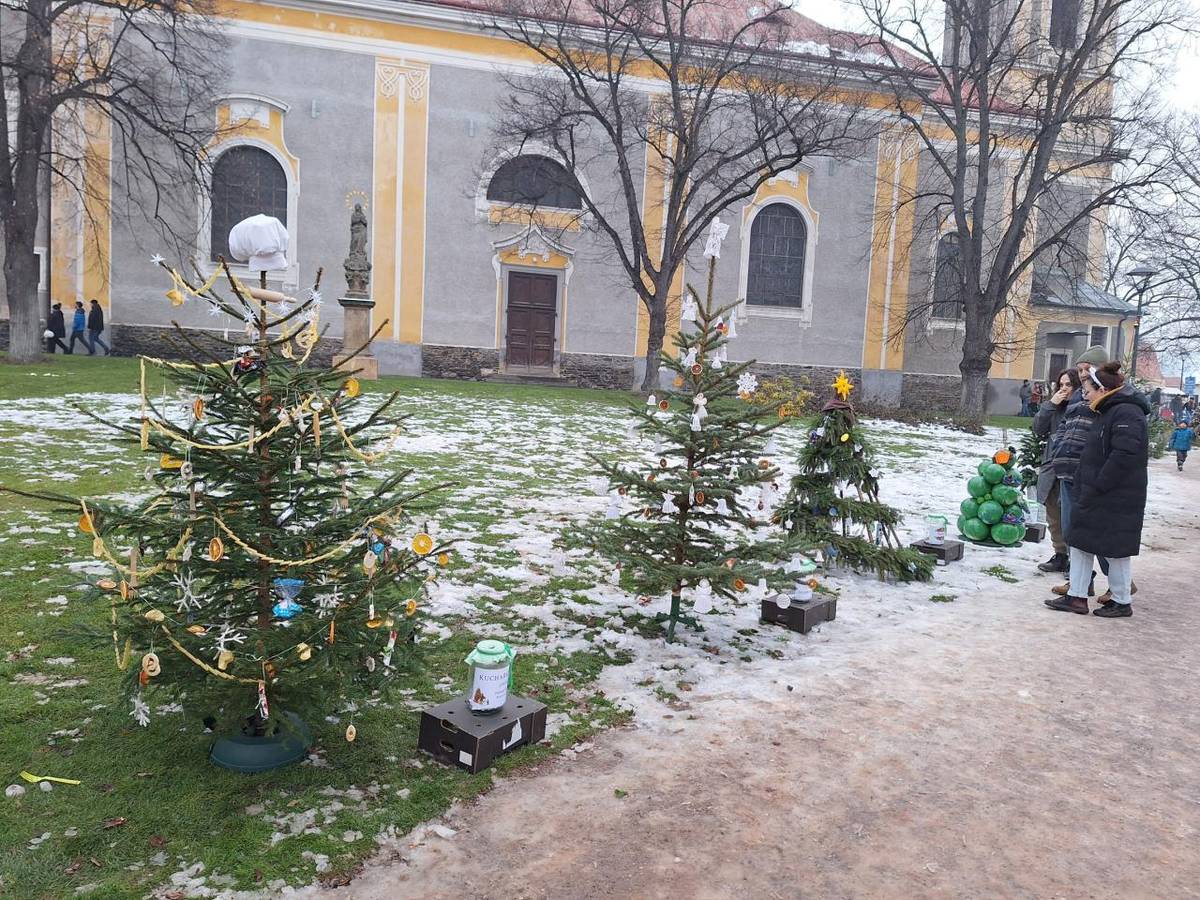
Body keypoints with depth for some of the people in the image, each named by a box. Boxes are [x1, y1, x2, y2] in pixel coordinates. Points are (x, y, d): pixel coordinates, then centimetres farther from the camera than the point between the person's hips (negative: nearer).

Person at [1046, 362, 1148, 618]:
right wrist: (1082, 487, 15)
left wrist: (1098, 486, -22)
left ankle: (1122, 602, 17)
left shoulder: (1127, 414, -17)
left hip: (1117, 501, -10)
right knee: (1080, 544, 11)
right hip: (1095, 500, 10)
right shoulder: (1108, 413, 15)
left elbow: (1125, 456, -26)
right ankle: (1077, 597, 16)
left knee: (1115, 550, 2)